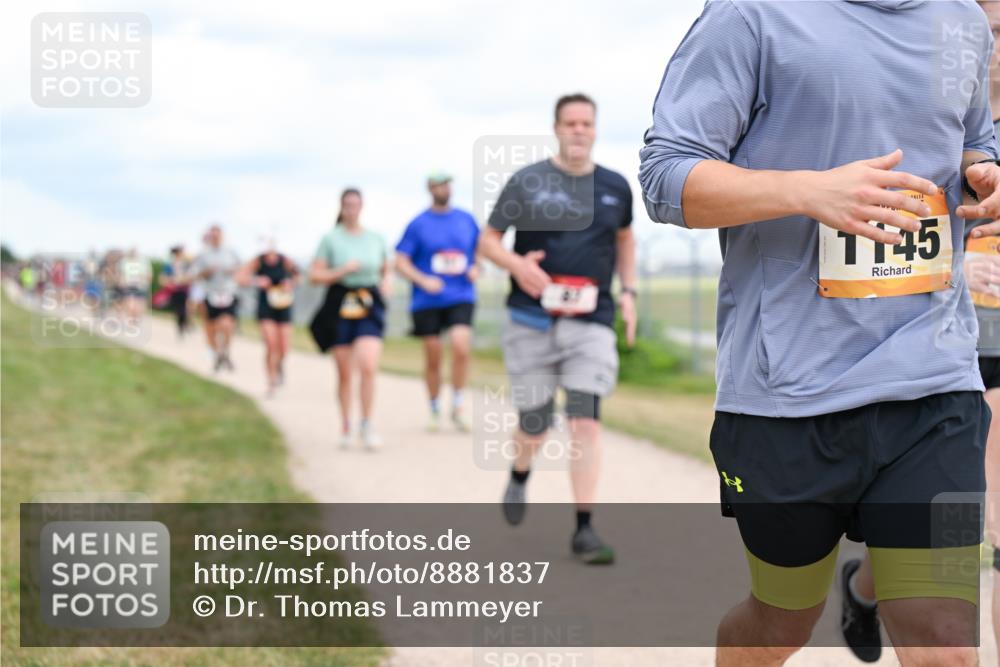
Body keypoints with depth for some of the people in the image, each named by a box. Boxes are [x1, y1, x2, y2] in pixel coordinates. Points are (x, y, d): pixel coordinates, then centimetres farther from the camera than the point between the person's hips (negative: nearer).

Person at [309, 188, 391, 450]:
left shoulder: (376, 238, 8)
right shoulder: (331, 239, 0)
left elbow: (385, 268, 23)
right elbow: (315, 275, -2)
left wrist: (386, 282, 3)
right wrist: (343, 271, -14)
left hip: (369, 309, 1)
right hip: (340, 308, -1)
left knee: (368, 366, -17)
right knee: (344, 372, 5)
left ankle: (367, 425, -6)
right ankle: (345, 426, 22)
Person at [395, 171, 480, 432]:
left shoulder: (466, 220, 8)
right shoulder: (418, 224, 0)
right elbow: (400, 262, -1)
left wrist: (476, 268, -2)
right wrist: (423, 280, -17)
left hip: (461, 296, 1)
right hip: (427, 301, -1)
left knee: (461, 347, -20)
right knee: (433, 358, 5)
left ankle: (457, 408, -5)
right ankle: (435, 411, 24)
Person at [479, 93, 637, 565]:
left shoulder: (615, 187, 8)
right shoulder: (526, 182, -1)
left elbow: (624, 237, 26)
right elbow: (488, 241, 4)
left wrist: (628, 290, 13)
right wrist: (517, 264, -17)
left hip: (591, 321, 1)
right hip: (532, 321, -1)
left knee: (586, 421, -12)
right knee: (534, 424, 7)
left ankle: (584, 529, -8)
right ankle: (519, 475, 43)